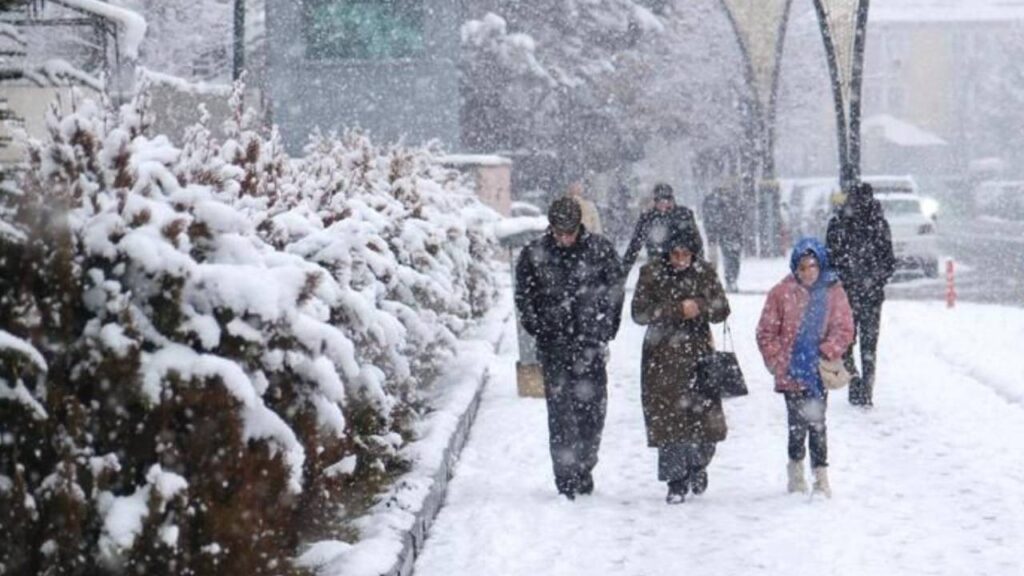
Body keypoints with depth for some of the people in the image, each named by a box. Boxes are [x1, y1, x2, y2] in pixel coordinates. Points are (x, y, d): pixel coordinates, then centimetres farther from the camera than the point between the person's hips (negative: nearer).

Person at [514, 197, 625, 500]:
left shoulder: (600, 249, 0)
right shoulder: (534, 254, -2)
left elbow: (615, 290, 8)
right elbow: (523, 297, 8)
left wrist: (605, 332, 5)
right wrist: (539, 329, 0)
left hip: (591, 345, 1)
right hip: (554, 347, -1)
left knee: (593, 407, 3)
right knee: (560, 412, -4)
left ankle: (584, 468, 20)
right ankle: (566, 478, 0)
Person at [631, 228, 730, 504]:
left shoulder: (705, 273, 2)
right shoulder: (651, 273, -4)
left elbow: (722, 310, 2)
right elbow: (640, 312, -10)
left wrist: (700, 307, -19)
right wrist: (678, 309, -19)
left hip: (698, 352, 1)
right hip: (662, 356, -1)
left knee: (707, 417, -2)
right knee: (667, 418, -3)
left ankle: (698, 465, 26)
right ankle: (676, 481, 8)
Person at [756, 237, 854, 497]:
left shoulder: (833, 292, 0)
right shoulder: (782, 293, -2)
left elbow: (844, 330, 0)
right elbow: (766, 332, 3)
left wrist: (826, 353, -12)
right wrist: (777, 361, -3)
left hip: (819, 372, 0)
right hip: (790, 373, 0)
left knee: (817, 423, 1)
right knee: (797, 424, 4)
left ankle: (821, 474, 9)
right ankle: (796, 469, 24)